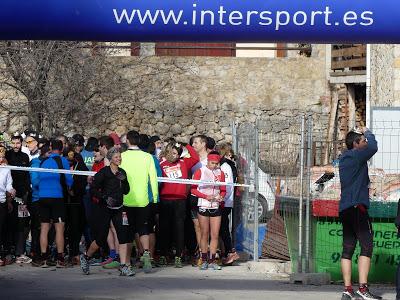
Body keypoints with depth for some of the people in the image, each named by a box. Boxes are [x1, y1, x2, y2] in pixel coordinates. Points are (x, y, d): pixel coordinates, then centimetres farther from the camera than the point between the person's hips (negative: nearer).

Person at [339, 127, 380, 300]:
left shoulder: (344, 159, 19)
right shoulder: (355, 155, -6)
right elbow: (373, 147, -18)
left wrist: (363, 134, 22)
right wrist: (367, 133, 1)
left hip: (344, 209, 9)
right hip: (357, 206, -9)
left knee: (348, 249, 6)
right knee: (366, 246, -10)